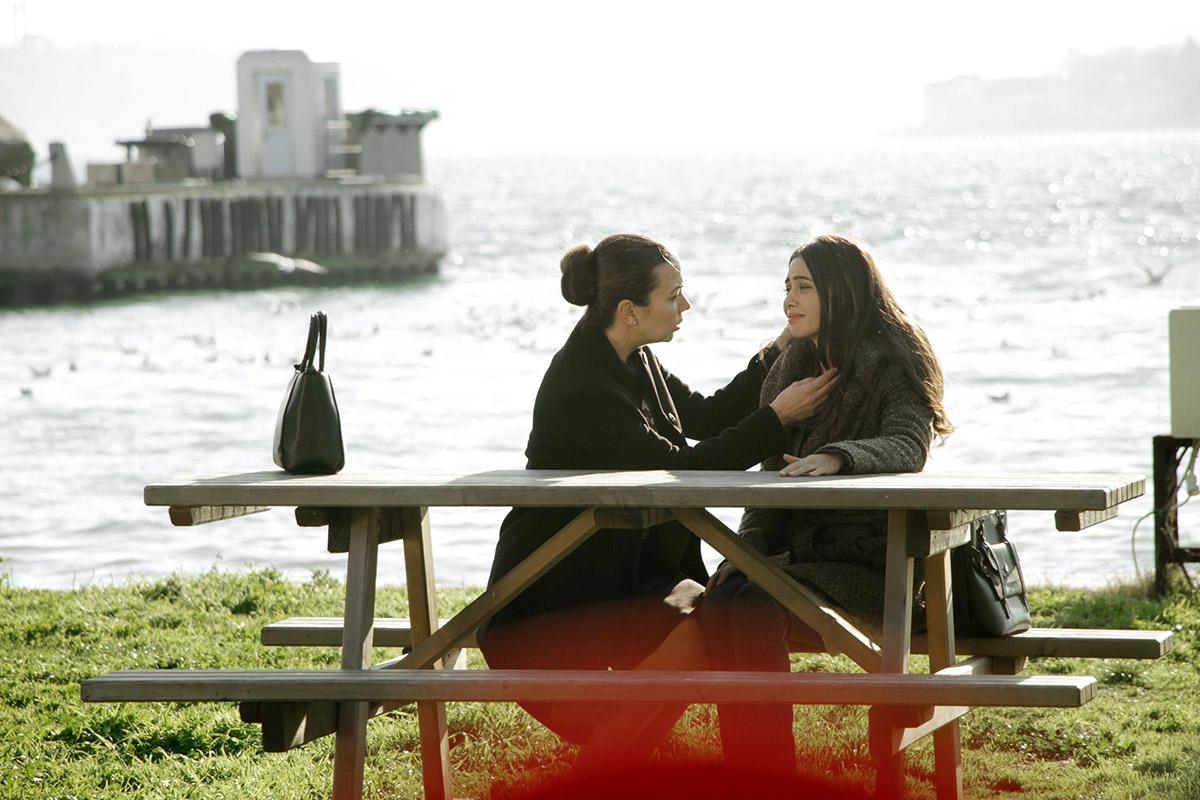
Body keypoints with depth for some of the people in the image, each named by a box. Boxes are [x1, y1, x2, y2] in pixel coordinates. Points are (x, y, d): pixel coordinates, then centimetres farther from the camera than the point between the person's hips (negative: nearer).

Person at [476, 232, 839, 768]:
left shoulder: (634, 362, 7)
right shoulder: (582, 387, -23)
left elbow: (703, 417, 19)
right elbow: (680, 467, -24)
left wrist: (777, 356, 10)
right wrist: (778, 417, -20)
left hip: (612, 578, 10)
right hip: (546, 601, -10)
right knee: (692, 634, -26)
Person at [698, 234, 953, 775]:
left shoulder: (895, 367, -5)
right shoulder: (792, 370, 16)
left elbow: (908, 447, -25)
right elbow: (773, 475, 14)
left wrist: (836, 457, -44)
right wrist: (747, 549, -4)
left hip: (873, 559, -6)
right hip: (801, 548, 6)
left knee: (757, 607, -31)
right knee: (718, 603, -26)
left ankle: (771, 771, -25)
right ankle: (743, 771, -26)